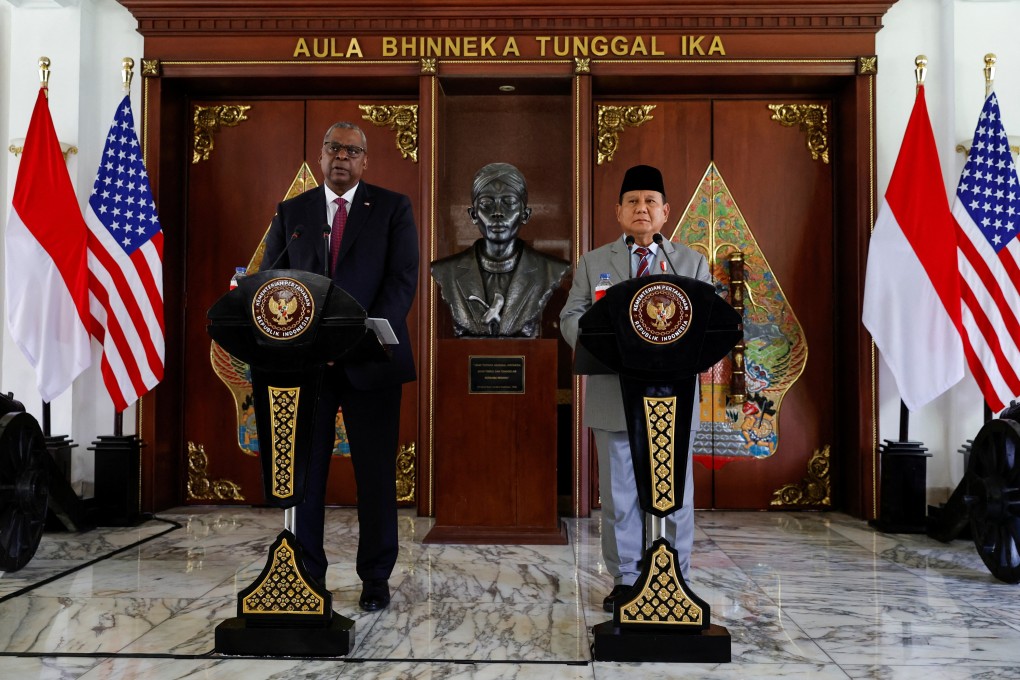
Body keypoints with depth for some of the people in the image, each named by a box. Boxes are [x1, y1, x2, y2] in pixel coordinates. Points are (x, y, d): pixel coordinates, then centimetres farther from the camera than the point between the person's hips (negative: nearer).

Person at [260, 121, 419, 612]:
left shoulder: (392, 208, 6)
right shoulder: (291, 212, 13)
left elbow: (403, 279, -4)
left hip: (370, 359, -2)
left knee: (376, 473, 4)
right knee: (304, 470, 6)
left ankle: (376, 578, 17)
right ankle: (306, 576, 19)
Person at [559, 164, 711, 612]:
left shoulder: (692, 263, 12)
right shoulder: (592, 263, 11)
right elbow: (571, 317, 4)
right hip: (615, 397, 0)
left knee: (675, 495, 6)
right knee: (619, 495, 6)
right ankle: (625, 580, 19)